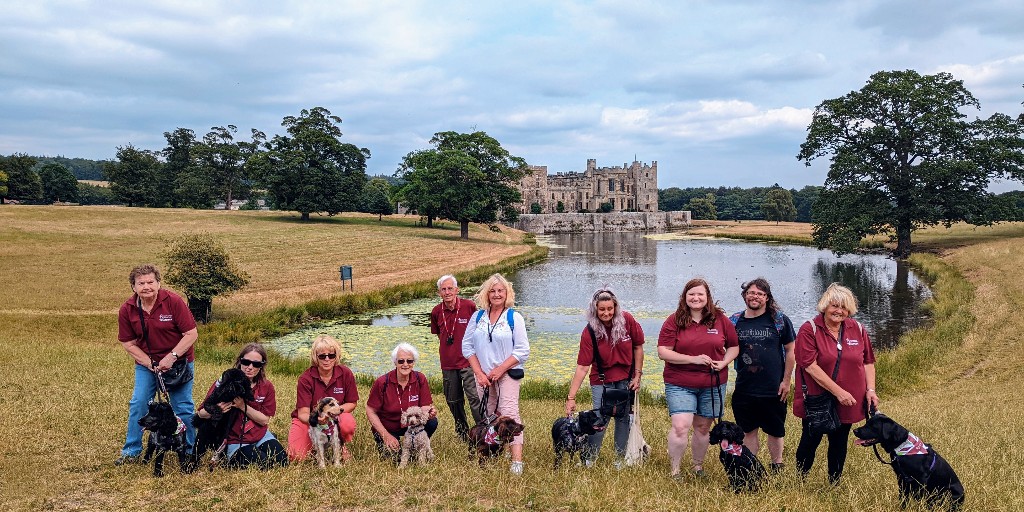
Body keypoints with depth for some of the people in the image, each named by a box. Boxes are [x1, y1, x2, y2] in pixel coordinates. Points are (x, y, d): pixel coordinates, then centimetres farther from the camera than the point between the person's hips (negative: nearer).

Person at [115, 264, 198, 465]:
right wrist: (150, 364, -12)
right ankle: (132, 452, 13)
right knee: (138, 404, 0)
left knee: (183, 407, 1)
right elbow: (128, 344, -3)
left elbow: (191, 334, -17)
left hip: (179, 361, -3)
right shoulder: (127, 310, -10)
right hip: (146, 362, 3)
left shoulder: (173, 301, -20)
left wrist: (172, 357, -22)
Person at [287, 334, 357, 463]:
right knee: (297, 456, -24)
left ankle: (341, 445, 0)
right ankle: (315, 443, 12)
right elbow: (302, 413, -16)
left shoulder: (345, 374, -10)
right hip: (308, 419, 0)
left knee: (348, 423, -36)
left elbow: (352, 403, -1)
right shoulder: (306, 378, -14)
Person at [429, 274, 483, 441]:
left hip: (468, 361, -4)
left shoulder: (469, 306, -7)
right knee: (453, 401, 13)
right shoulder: (436, 312, 2)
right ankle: (462, 434, 29)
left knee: (475, 397, -11)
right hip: (447, 363, 4)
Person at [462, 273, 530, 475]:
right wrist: (479, 373, -3)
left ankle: (517, 461, -19)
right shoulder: (478, 316, 6)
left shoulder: (514, 317, -4)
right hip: (483, 376, 4)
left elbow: (523, 350, -6)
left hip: (507, 374, -4)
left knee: (509, 413, -15)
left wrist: (499, 370, -11)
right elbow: (467, 346, 6)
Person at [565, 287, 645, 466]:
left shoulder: (627, 320, -15)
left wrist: (637, 375, -3)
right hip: (601, 379, -2)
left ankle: (620, 458, 23)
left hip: (625, 379, 2)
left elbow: (638, 347, -1)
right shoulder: (590, 332, -19)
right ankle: (589, 459, 5)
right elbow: (582, 367, -21)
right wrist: (571, 398, -25)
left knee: (624, 418, 9)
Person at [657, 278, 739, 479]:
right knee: (680, 426, -13)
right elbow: (663, 352, -10)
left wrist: (724, 362, -8)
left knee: (703, 427, 13)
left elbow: (734, 346, 12)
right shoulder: (674, 321, -5)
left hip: (713, 384, 3)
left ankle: (698, 466, 32)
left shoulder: (720, 319, 3)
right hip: (680, 385, -3)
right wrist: (693, 359, -18)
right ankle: (675, 472, 1)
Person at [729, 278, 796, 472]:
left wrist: (786, 381, -3)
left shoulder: (779, 320, -4)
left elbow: (790, 350, -1)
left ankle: (777, 468, 29)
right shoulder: (735, 321, 2)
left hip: (773, 389, -2)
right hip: (744, 389, 2)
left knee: (775, 431, 12)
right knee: (748, 431, 10)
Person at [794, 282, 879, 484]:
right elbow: (810, 366, -19)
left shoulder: (857, 329, 3)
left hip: (848, 402, 4)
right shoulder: (809, 329, -12)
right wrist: (838, 391, -21)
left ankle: (834, 485, 29)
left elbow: (868, 361, 10)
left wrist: (870, 389, -2)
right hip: (816, 401, -4)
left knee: (839, 443, 14)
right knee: (810, 441, 8)